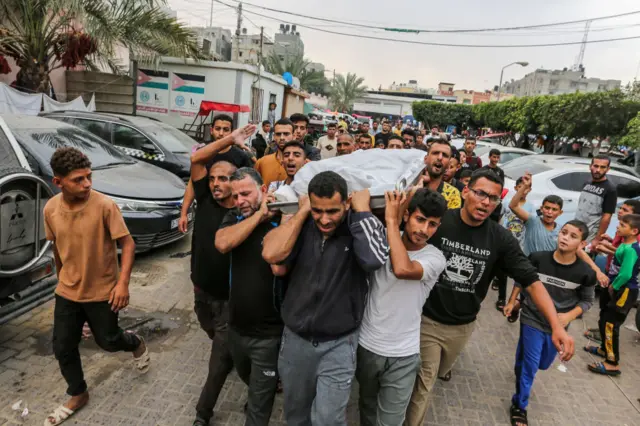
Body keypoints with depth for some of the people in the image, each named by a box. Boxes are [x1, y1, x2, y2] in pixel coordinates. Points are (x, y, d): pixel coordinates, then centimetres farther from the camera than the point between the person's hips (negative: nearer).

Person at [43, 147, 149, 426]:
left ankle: (136, 344, 46)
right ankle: (77, 395, 35)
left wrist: (123, 283, -27)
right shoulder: (51, 209, -7)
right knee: (63, 348, 12)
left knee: (108, 341, 11)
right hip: (67, 291, 4)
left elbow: (128, 244, -19)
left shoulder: (105, 205, -23)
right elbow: (57, 246, 9)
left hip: (102, 290, -4)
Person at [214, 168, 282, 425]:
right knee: (249, 380, 33)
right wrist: (259, 215, -23)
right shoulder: (234, 218, -2)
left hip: (268, 334, -5)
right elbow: (222, 244, -24)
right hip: (236, 327, 5)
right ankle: (260, 394, 63)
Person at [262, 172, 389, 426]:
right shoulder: (302, 225, -8)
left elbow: (375, 259, -35)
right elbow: (271, 254, -24)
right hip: (295, 338, 3)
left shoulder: (360, 226, -14)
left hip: (338, 343, -3)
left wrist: (363, 210, -25)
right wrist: (302, 212, -18)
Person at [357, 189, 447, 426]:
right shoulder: (382, 239, -5)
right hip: (367, 344, 2)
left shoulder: (435, 258, -14)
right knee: (367, 407, 25)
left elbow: (403, 269, -33)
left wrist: (391, 220, -26)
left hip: (403, 355, -2)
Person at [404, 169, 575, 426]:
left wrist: (557, 326, -20)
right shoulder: (437, 222, -18)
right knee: (422, 387, 2)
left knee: (434, 376, 26)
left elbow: (531, 280, -11)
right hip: (427, 320, -4)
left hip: (463, 326, 4)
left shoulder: (501, 239, -9)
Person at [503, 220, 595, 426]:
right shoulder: (537, 258, -19)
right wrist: (512, 301, 3)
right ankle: (519, 406, 20)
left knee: (543, 364, 23)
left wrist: (569, 316, -15)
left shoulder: (585, 273, -16)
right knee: (529, 366, 0)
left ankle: (522, 362, 57)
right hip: (532, 320, -3)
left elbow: (587, 300, 0)